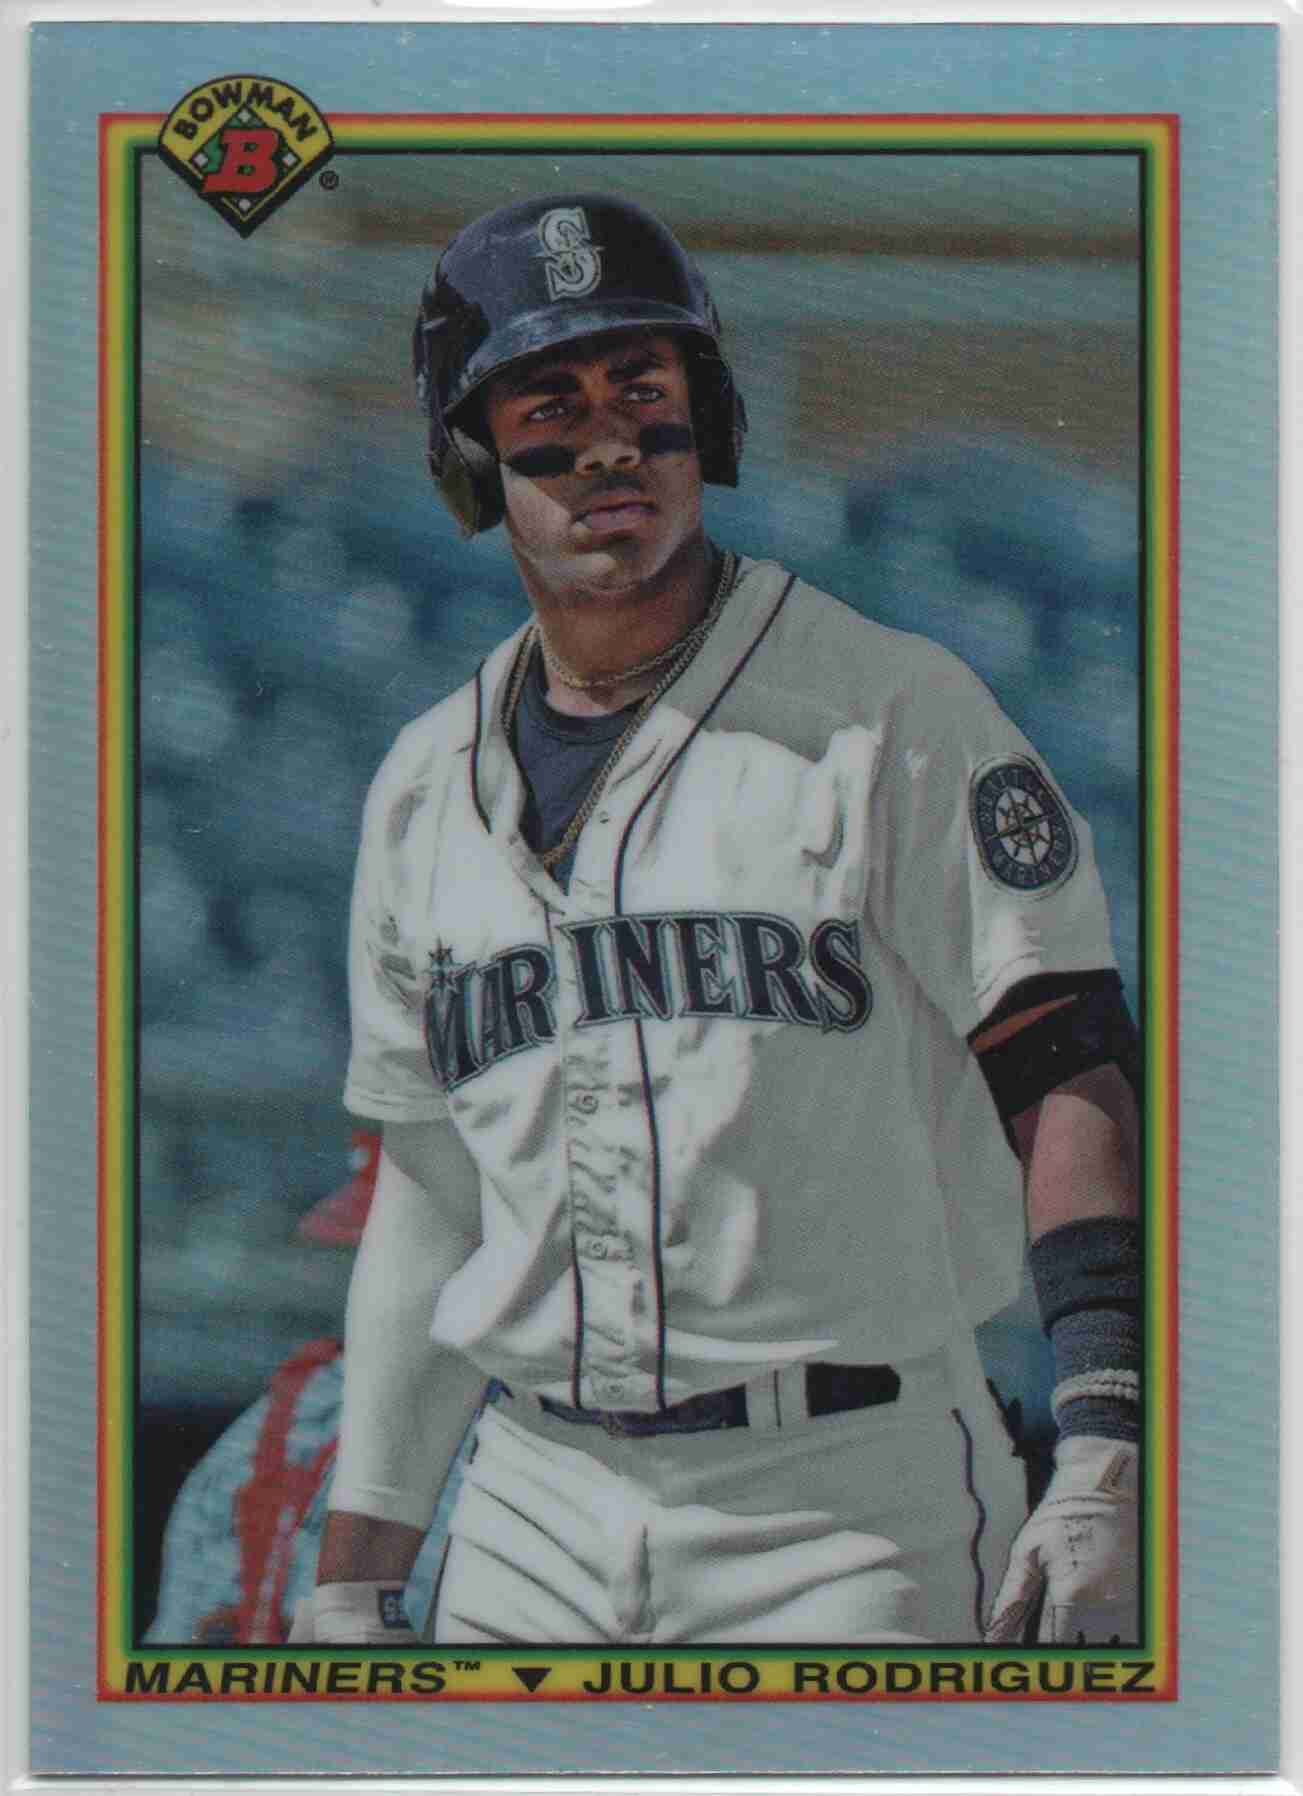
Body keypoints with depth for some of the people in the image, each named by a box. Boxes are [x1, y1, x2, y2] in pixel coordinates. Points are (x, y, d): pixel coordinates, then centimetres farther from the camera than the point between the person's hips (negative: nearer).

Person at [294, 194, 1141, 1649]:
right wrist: (354, 1578, 12)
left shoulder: (895, 711, -3)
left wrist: (1103, 1469, -19)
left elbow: (1070, 1078, -9)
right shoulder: (425, 791, 12)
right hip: (533, 1516, 5)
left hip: (851, 1517, -4)